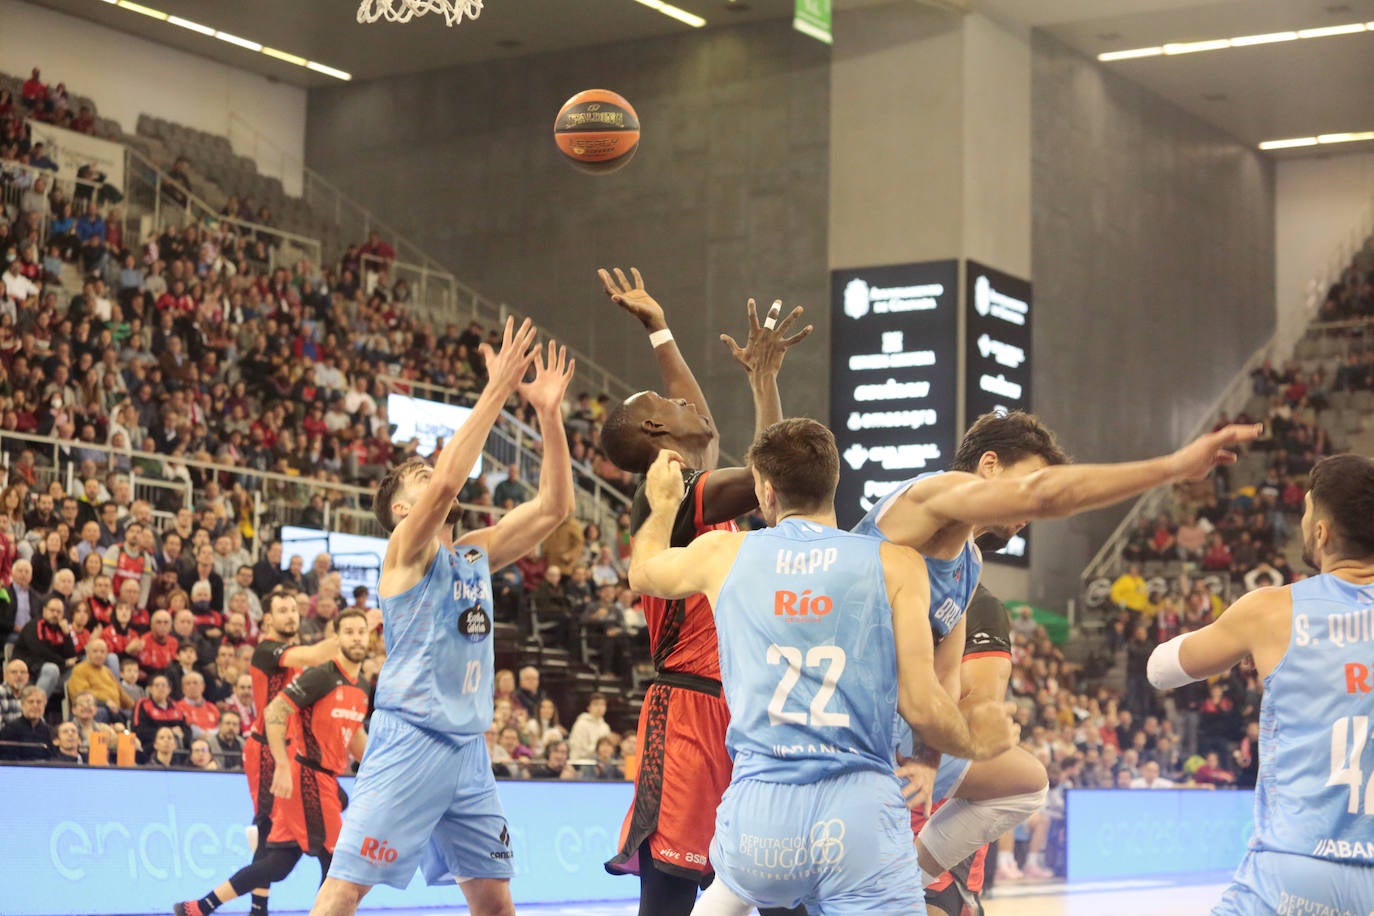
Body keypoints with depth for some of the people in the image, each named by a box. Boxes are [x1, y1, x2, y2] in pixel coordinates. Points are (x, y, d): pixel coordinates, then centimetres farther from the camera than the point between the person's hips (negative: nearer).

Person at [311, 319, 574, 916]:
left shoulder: (475, 553, 15)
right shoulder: (405, 551, -4)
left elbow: (553, 506, 10)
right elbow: (448, 479, -23)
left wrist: (549, 414, 1)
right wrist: (497, 389, -20)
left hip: (468, 748, 7)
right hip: (408, 738, -7)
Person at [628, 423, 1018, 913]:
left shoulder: (724, 553, 8)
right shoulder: (896, 564, 1)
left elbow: (641, 573, 31)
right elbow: (921, 705, -3)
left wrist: (664, 503, 51)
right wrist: (975, 741, 18)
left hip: (758, 815, 3)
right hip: (861, 813, -3)